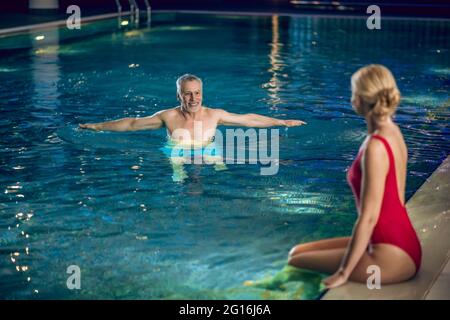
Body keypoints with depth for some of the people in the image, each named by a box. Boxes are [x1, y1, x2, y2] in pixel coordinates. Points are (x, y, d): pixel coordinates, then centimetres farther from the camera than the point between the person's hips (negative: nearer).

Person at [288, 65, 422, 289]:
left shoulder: (375, 148, -22)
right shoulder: (393, 132, 5)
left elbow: (369, 217, -22)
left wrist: (343, 273, -16)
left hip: (390, 257, -9)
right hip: (400, 244, 9)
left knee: (296, 263, -3)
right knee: (298, 251, 15)